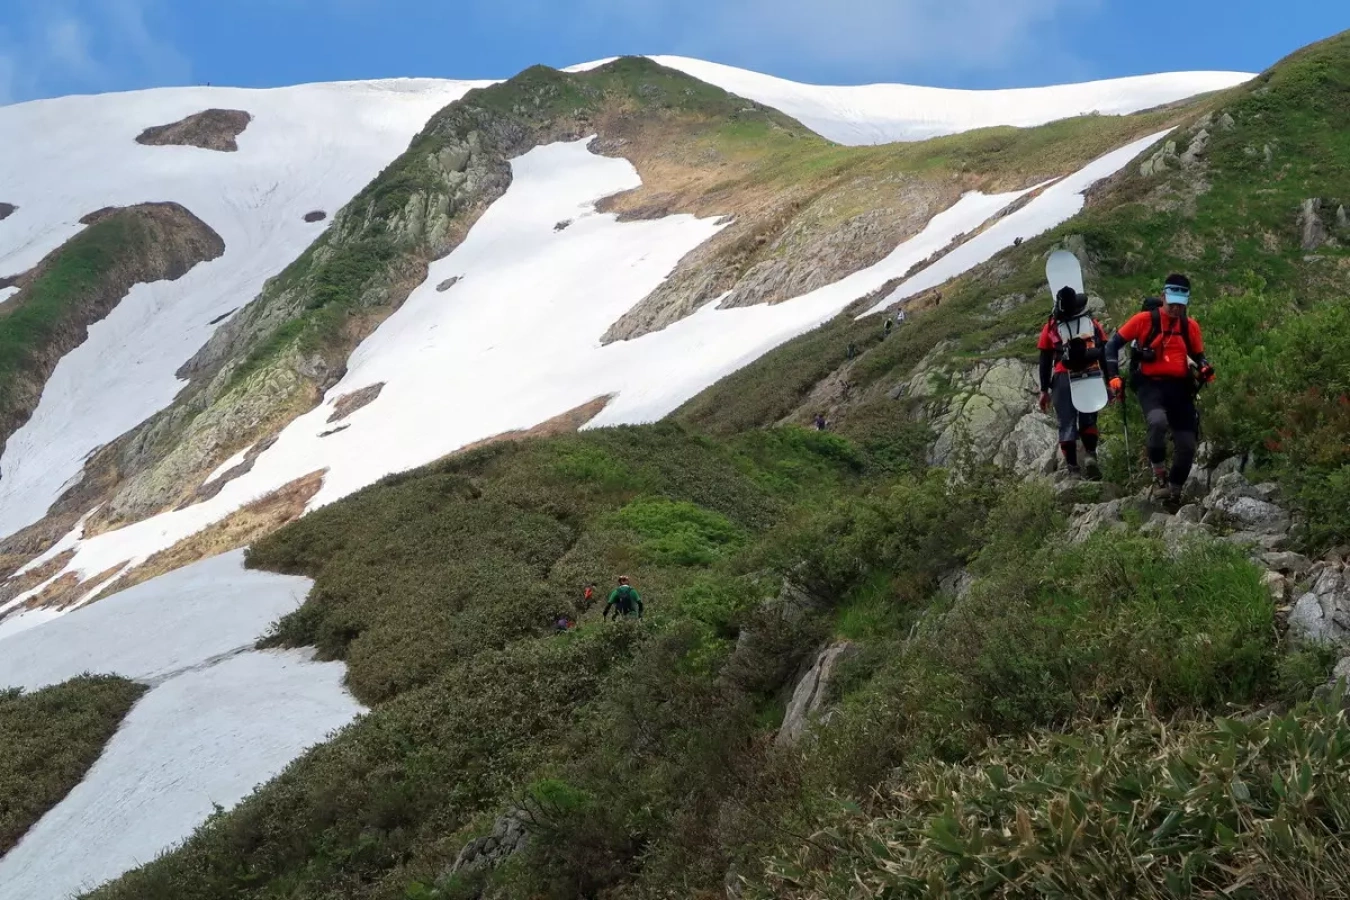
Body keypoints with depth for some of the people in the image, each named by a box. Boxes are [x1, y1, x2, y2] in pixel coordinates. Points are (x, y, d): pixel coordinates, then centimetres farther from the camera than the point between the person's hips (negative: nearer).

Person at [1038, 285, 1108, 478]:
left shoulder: (1051, 327, 11)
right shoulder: (1093, 324, 14)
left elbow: (1045, 361, 8)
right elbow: (1105, 354, 9)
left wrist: (1044, 391, 10)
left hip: (1063, 379, -1)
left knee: (1067, 425, 4)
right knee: (1088, 420, 16)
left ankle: (1073, 469, 0)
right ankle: (1090, 455, -7)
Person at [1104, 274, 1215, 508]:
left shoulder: (1191, 326, 9)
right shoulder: (1144, 319, -3)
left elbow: (1198, 357, 21)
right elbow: (1113, 345, 3)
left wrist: (1205, 370, -2)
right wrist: (1114, 377, -6)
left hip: (1180, 388, 4)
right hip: (1151, 385, -4)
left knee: (1187, 446, -3)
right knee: (1157, 423, -34)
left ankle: (1174, 492, 17)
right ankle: (1159, 475, -14)